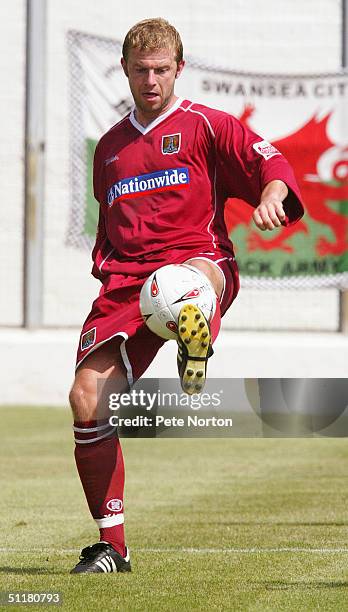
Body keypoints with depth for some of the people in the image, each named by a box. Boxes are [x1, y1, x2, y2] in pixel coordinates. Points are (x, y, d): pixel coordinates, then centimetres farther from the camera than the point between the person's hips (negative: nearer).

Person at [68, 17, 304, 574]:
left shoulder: (206, 126, 10)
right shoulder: (110, 146, 24)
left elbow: (269, 162, -3)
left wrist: (272, 195, -25)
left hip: (195, 255, -4)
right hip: (126, 280, 4)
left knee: (199, 277, -45)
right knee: (87, 397, -11)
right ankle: (111, 546, 0)